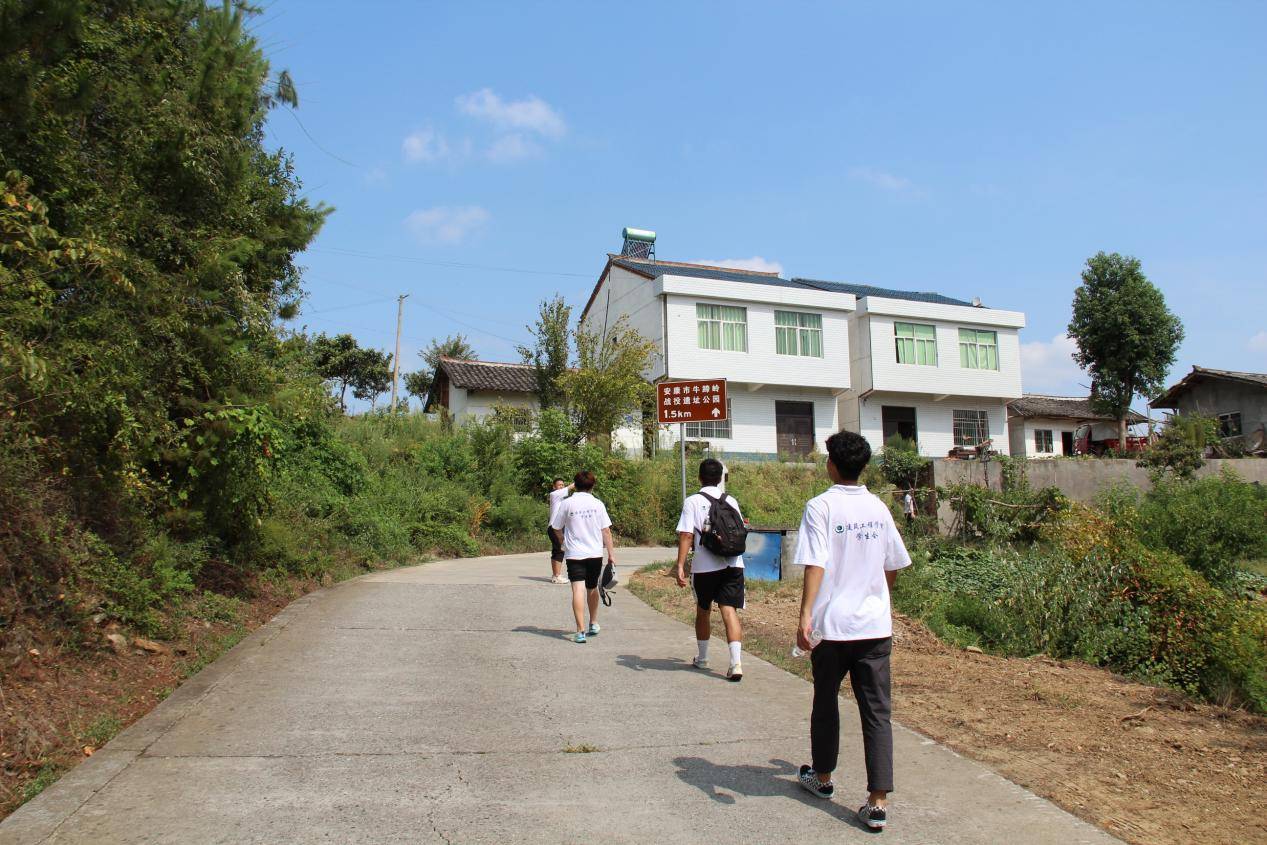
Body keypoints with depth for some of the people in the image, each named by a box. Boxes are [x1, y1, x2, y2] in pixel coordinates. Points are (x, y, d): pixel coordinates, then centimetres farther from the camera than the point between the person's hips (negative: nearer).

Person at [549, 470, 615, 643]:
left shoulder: (566, 503, -2)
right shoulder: (597, 504, 1)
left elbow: (556, 528, 4)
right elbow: (606, 531, 1)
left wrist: (564, 542, 23)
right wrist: (611, 553, 7)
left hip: (574, 553, -2)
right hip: (595, 553, 3)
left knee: (578, 590, -8)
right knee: (592, 588, 21)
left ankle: (581, 631, -16)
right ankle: (594, 624, 32)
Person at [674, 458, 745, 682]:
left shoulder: (692, 502, -2)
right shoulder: (731, 501, 9)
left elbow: (686, 535, -10)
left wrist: (680, 565, -10)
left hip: (705, 567, -2)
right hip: (733, 564, 2)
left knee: (703, 611, 17)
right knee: (729, 611, -3)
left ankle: (702, 658, 32)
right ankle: (736, 662, -17)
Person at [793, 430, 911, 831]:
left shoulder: (821, 506, -9)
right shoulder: (879, 508, 6)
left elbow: (815, 564, -19)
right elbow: (893, 567, 14)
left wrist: (805, 615, -23)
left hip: (832, 625, -3)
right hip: (876, 625, 3)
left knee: (826, 701, 16)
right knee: (877, 711, 4)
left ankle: (823, 777, 33)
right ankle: (878, 802, 1)